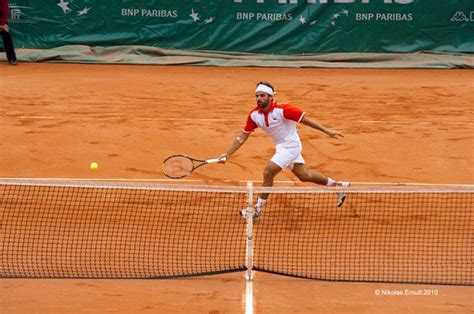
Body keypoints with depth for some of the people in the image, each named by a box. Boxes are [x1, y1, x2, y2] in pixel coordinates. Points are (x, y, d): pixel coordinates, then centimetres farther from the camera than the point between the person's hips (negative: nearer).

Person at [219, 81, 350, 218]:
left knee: (268, 172, -15)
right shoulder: (254, 115, -9)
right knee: (305, 175, 17)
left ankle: (257, 209, -1)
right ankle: (338, 185, 37)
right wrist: (227, 154, -10)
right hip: (281, 146, 7)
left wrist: (327, 131, -20)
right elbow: (242, 137, -3)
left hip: (290, 145, -7)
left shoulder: (282, 109, -26)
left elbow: (305, 119, -19)